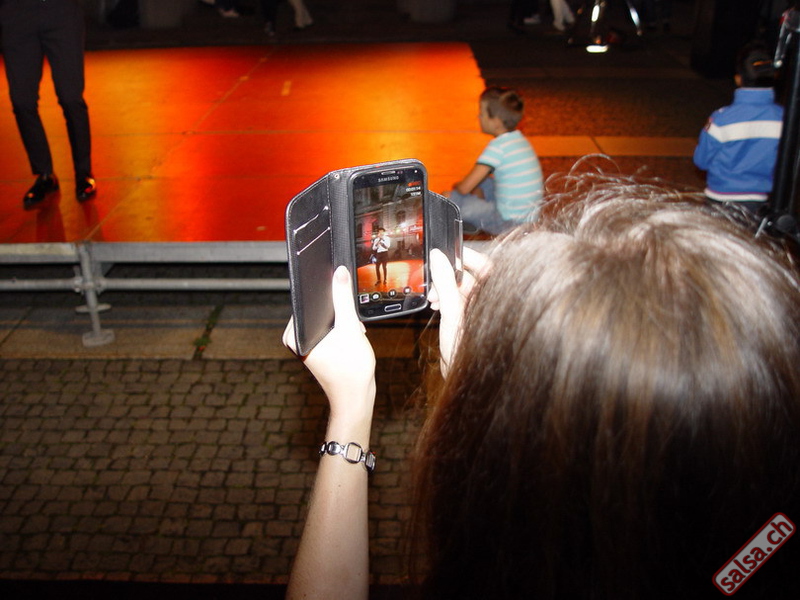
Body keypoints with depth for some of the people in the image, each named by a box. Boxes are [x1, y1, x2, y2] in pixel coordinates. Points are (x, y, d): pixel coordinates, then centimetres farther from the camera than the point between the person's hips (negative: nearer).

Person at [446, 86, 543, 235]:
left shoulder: (498, 146, -19)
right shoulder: (520, 139, 7)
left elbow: (464, 188, -19)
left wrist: (456, 186, 3)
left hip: (511, 222, -10)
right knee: (478, 180, 27)